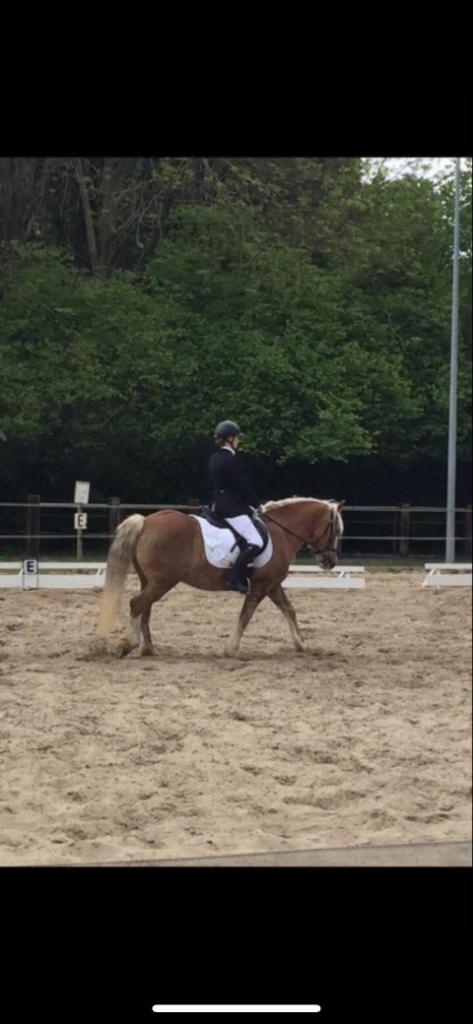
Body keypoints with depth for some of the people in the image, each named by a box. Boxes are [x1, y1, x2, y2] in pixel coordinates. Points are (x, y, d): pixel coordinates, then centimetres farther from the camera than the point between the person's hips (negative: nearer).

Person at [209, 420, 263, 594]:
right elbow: (243, 486, -11)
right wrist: (256, 504, 5)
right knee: (255, 542, -16)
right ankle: (235, 579, -23)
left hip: (218, 505, 10)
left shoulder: (214, 459, 12)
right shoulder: (231, 459, -16)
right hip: (232, 507, -10)